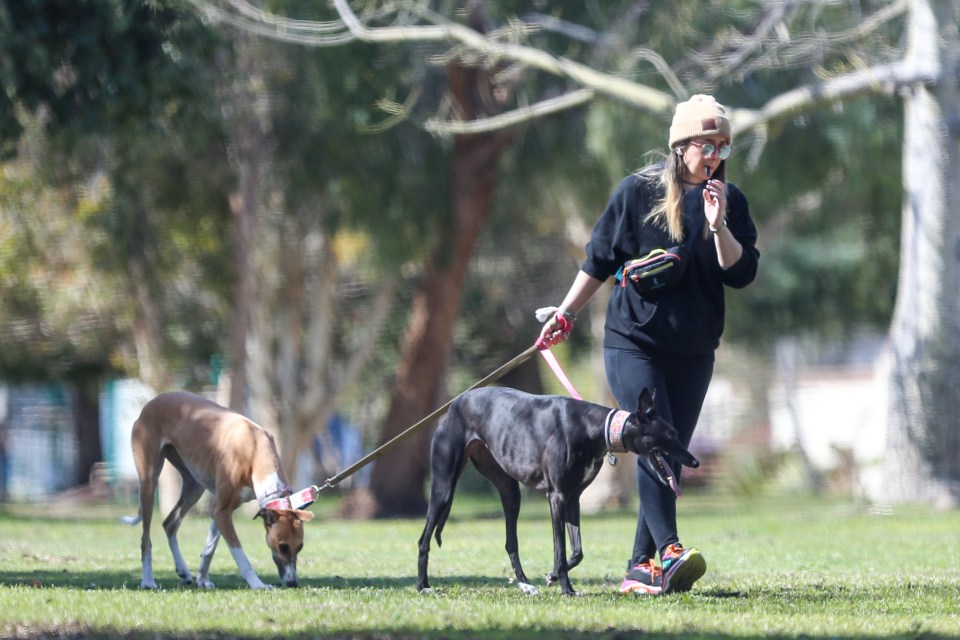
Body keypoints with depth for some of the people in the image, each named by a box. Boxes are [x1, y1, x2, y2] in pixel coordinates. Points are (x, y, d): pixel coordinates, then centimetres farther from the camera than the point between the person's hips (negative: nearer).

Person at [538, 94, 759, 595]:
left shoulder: (730, 201, 6)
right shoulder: (637, 192, -2)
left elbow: (742, 274, -1)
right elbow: (599, 260, 6)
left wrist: (719, 226, -15)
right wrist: (565, 315, 6)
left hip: (693, 351, 3)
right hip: (633, 342, -3)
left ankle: (641, 568, 6)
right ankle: (668, 550, -29)